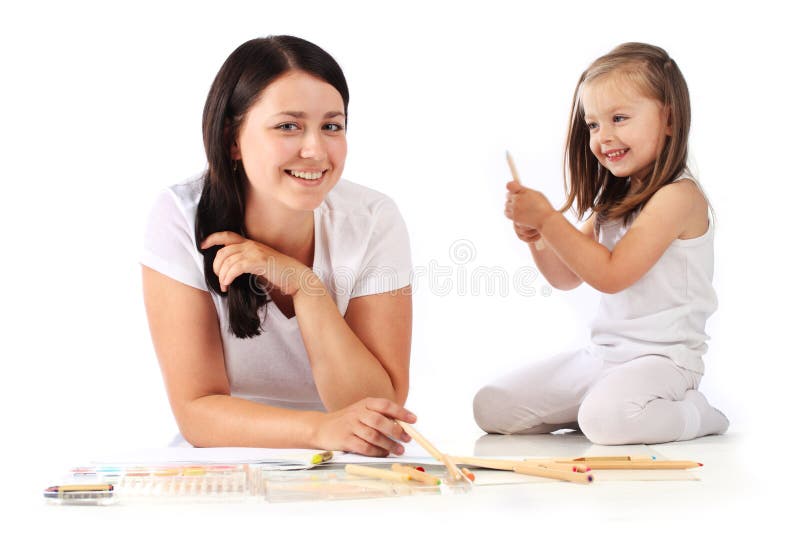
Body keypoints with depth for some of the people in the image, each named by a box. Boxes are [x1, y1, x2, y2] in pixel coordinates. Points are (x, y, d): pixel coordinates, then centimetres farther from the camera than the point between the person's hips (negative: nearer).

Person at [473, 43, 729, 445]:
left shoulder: (679, 196, -14)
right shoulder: (614, 198, 13)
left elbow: (611, 274, -20)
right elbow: (567, 277, 14)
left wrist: (547, 218, -16)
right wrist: (536, 237, -6)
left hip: (663, 357, -7)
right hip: (602, 352, 8)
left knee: (606, 419, -36)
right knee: (490, 408, -2)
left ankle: (695, 415, -7)